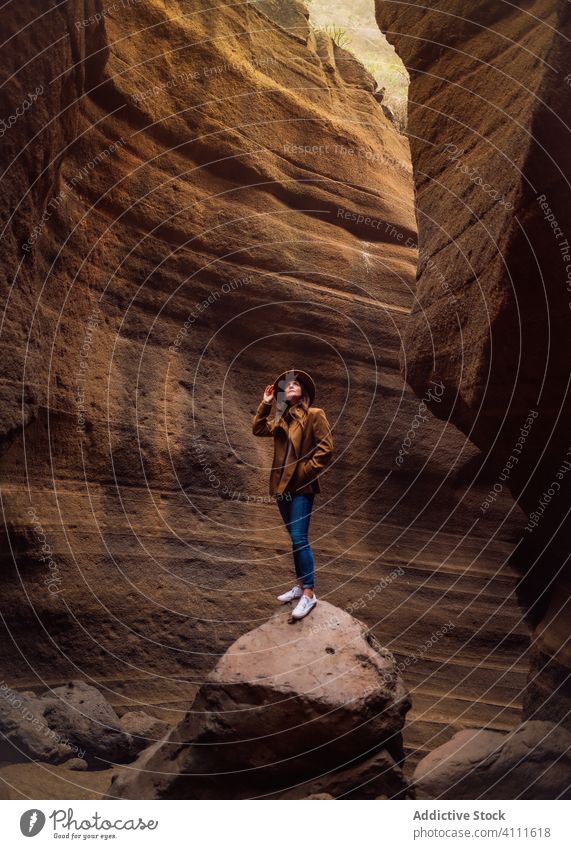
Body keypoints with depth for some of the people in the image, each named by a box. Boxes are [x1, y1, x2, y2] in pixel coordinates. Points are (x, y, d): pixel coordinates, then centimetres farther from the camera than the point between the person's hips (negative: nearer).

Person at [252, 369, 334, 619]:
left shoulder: (314, 415, -7)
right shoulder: (281, 418, 13)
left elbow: (326, 449, -12)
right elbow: (258, 429, 7)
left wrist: (305, 471, -13)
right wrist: (265, 404, 1)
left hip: (302, 487, -7)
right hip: (282, 485, 7)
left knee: (299, 538, -12)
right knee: (295, 539, 14)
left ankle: (309, 593, -6)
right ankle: (300, 585, 24)